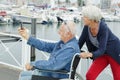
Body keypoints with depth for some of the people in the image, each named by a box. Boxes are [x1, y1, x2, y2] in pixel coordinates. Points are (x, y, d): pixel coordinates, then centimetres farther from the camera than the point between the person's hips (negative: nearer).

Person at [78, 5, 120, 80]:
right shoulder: (87, 27, -15)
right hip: (102, 54, 5)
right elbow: (80, 42, -5)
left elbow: (102, 50, -35)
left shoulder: (103, 27, -31)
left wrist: (90, 54, -52)